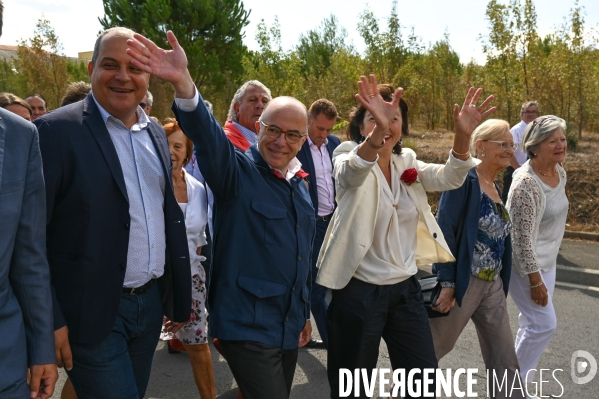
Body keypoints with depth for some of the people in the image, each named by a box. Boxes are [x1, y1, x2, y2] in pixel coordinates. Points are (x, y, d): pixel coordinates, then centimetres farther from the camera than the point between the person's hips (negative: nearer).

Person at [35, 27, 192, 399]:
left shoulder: (156, 132, 8)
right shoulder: (57, 130, -12)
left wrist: (180, 292, 14)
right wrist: (50, 320, -14)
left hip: (153, 301, 6)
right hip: (93, 312, -6)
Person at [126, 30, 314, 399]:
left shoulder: (300, 183, 9)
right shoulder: (237, 171, -11)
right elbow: (208, 137, -32)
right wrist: (183, 83, -50)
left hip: (289, 327, 7)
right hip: (248, 327, -7)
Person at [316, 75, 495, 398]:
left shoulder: (407, 164, 5)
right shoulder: (349, 161, -10)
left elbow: (449, 178, -13)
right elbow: (353, 171, -35)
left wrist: (462, 135, -33)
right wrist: (377, 130, -55)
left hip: (405, 289, 5)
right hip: (359, 292, -5)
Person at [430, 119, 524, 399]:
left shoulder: (496, 187, 11)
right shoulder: (464, 179, -15)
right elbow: (444, 231, -20)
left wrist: (501, 283, 16)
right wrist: (447, 283, -23)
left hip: (493, 286, 8)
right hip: (462, 283, -8)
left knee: (505, 360, 11)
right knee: (430, 349, 9)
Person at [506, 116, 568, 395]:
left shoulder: (560, 172, 1)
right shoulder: (526, 183, -26)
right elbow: (522, 237, -26)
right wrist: (535, 281, -21)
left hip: (546, 262, 8)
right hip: (525, 265, -8)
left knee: (534, 323, 16)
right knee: (545, 324, -3)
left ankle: (522, 379, 32)